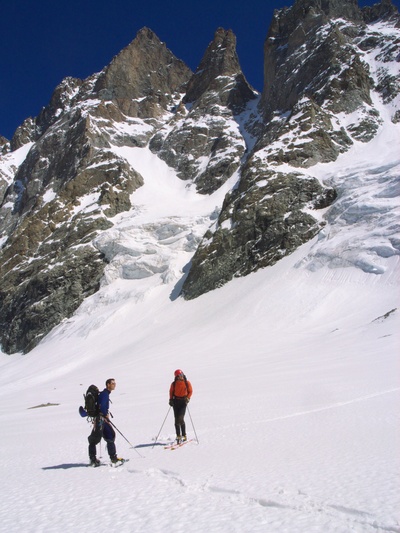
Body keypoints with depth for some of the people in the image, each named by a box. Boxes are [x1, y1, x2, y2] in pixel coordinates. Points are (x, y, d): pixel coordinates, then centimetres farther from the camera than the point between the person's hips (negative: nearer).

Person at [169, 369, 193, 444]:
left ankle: (184, 435, -1)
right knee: (177, 420, 1)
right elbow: (171, 392, 14)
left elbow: (190, 391, 6)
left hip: (183, 401, -2)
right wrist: (171, 400, 1)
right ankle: (178, 436, 9)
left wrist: (187, 398, -7)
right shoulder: (173, 384, 3)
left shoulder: (187, 383, -1)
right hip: (176, 402, 2)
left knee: (180, 418, -13)